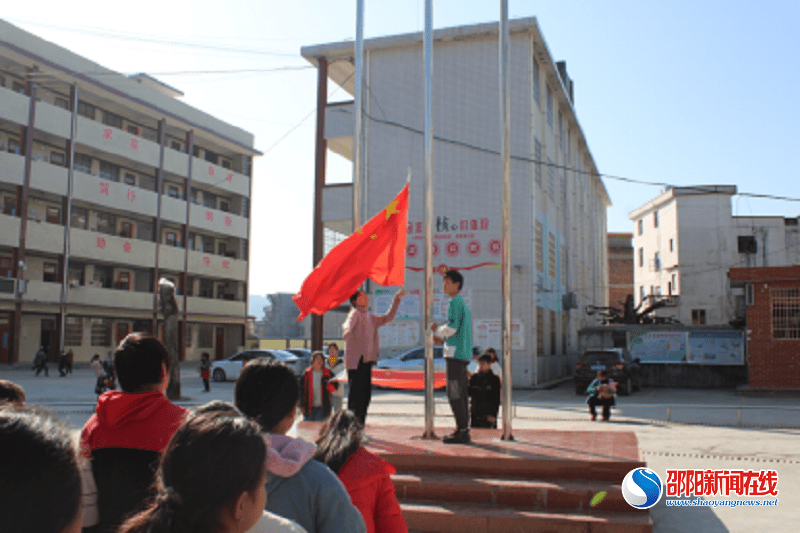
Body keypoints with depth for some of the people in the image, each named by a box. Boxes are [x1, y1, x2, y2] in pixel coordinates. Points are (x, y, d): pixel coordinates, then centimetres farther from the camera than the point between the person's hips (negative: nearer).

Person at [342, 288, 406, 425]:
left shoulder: (371, 317, 18)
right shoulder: (355, 314, -6)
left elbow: (388, 317, 27)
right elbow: (348, 323, -28)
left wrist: (397, 299, 23)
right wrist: (347, 330, -52)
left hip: (367, 361, 8)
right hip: (355, 361, -8)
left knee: (366, 394, 11)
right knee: (356, 393, -10)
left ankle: (360, 423, 20)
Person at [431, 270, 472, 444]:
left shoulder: (455, 302, -9)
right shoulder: (463, 303, 21)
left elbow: (452, 327, -17)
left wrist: (437, 331, 1)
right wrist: (441, 337, 18)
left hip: (455, 353, -10)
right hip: (463, 353, 10)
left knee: (454, 394, -8)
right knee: (461, 394, 11)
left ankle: (462, 432, -8)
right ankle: (463, 430, 15)